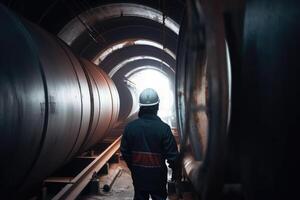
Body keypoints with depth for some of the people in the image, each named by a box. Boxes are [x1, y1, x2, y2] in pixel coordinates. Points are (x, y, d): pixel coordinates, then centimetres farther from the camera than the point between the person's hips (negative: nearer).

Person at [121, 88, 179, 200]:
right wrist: (175, 169, 4)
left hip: (138, 174, 3)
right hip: (158, 175, -2)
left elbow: (125, 152, 0)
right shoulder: (164, 128, -19)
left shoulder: (130, 127, -9)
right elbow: (172, 154, -15)